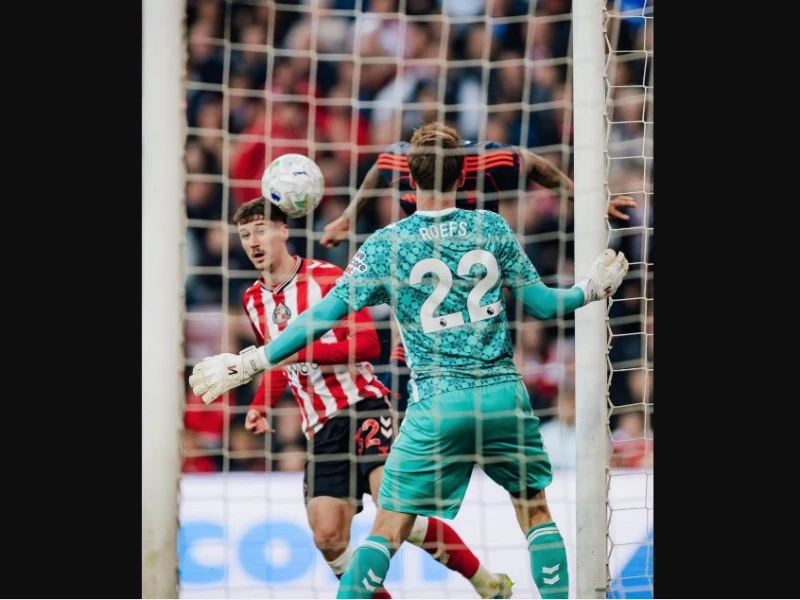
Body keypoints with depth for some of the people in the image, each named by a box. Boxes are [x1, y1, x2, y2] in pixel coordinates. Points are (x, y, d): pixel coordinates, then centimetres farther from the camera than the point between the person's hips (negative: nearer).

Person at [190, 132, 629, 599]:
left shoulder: (386, 245, -2)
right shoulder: (492, 228, 3)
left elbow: (323, 316, -4)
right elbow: (541, 303, 7)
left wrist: (248, 364, 2)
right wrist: (593, 288, 26)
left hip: (436, 402, -2)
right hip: (504, 394, 2)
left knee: (389, 529, 2)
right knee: (536, 510, 18)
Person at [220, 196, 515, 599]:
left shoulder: (325, 277, -6)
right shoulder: (253, 301, 14)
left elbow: (367, 345, -14)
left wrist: (300, 351, -21)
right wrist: (260, 406, 12)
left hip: (363, 405, -6)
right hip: (320, 429, 6)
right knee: (328, 536, -9)